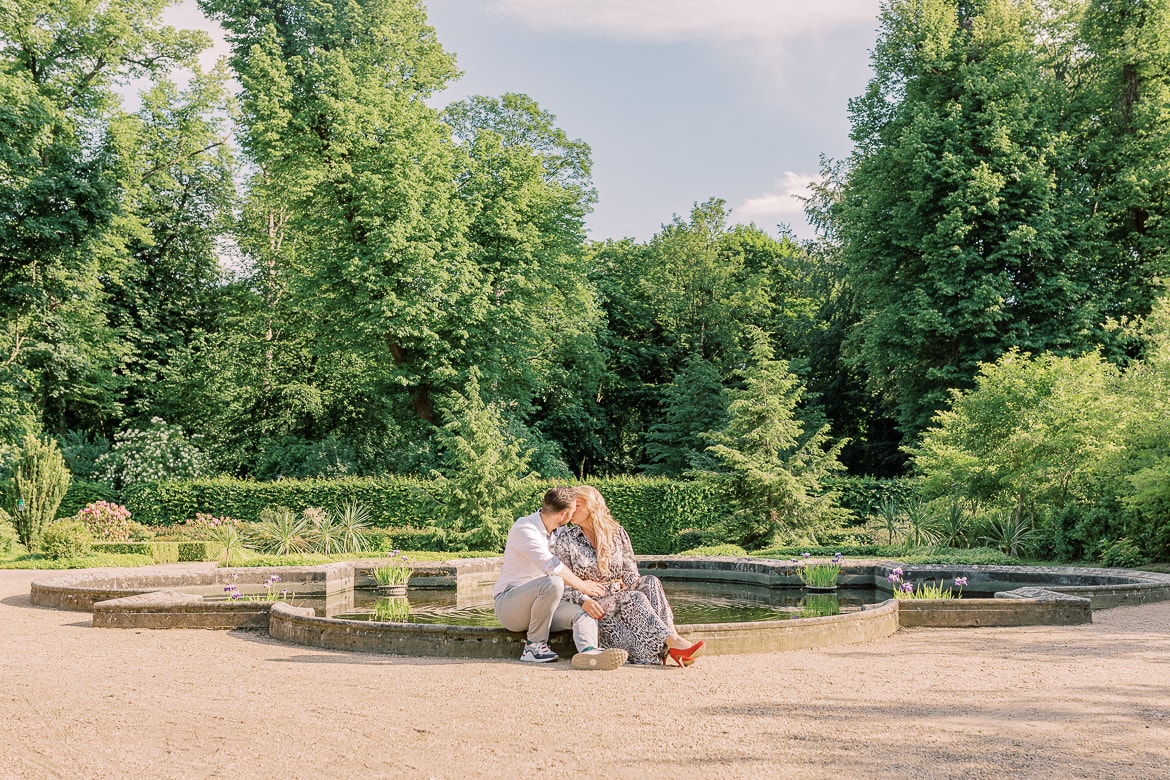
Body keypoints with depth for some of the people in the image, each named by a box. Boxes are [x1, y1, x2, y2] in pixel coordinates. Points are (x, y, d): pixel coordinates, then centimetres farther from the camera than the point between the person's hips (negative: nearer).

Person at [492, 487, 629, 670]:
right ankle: (534, 646, -21)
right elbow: (551, 566, -25)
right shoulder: (524, 528, -16)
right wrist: (582, 586, -15)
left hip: (539, 602, 7)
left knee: (585, 613, -20)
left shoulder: (557, 533, 11)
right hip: (508, 604, -7)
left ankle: (589, 651, -51)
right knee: (553, 583, -36)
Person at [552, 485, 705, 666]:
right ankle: (673, 642, -46)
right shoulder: (564, 541, 4)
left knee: (650, 582, -26)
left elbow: (631, 573, 10)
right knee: (635, 599, -31)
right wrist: (583, 600, -24)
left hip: (620, 595, 3)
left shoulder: (616, 533, 11)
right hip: (594, 606, -3)